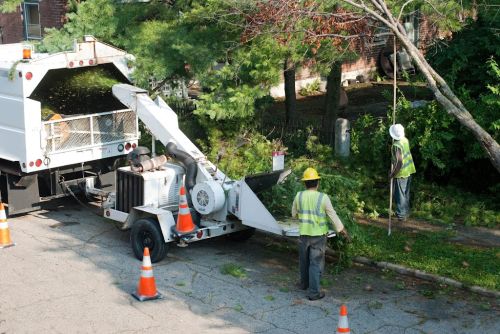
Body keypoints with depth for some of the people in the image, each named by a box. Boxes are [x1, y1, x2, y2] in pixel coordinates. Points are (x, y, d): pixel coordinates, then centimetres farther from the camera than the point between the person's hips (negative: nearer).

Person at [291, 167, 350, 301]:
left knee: (304, 260, 21)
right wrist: (343, 231, 1)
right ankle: (313, 292, 2)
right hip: (318, 235, -3)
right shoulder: (323, 198, -14)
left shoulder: (299, 196, -6)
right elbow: (333, 216, -9)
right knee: (316, 263, 2)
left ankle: (304, 283, 39)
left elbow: (294, 214, 8)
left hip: (304, 234, 3)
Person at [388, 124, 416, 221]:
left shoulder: (396, 145, -26)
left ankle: (401, 215, 12)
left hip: (401, 173, -8)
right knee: (406, 193, 21)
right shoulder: (405, 140, -2)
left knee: (399, 194, 5)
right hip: (409, 170, 8)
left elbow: (399, 163, -28)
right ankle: (406, 212, 33)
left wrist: (392, 174, -17)